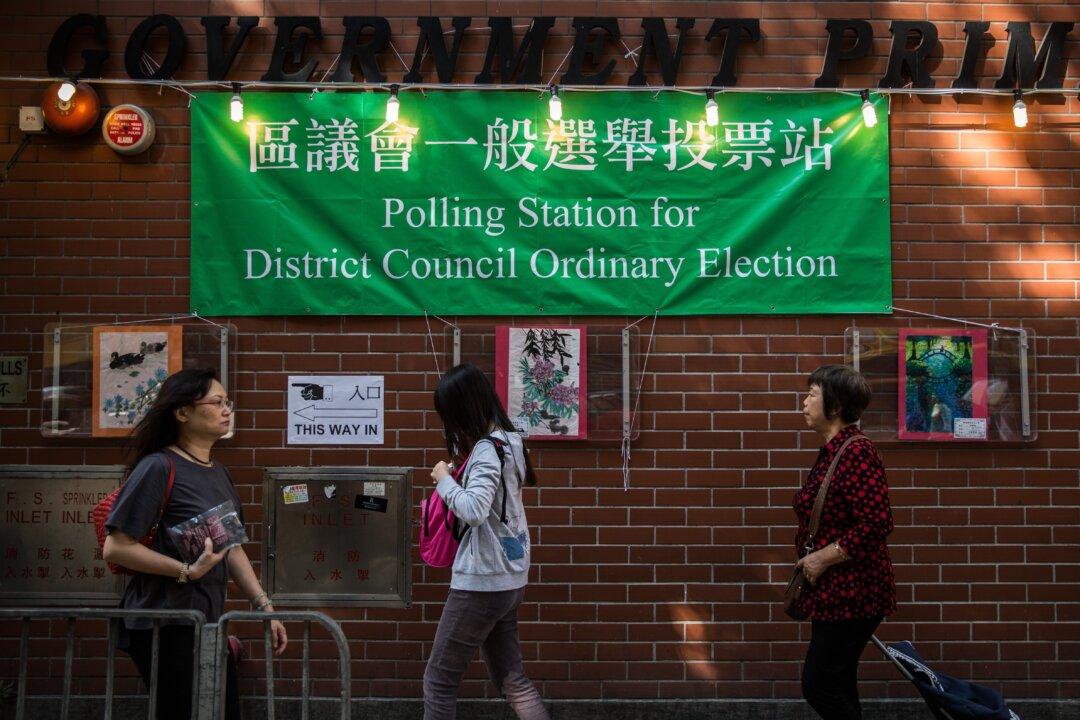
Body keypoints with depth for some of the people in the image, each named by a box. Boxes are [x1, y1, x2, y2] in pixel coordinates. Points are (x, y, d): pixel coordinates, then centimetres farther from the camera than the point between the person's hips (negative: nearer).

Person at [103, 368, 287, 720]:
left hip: (207, 623, 8)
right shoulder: (158, 468, -13)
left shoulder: (219, 473, 12)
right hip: (164, 625, -8)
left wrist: (264, 607, 10)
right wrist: (187, 571, -22)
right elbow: (115, 548, -17)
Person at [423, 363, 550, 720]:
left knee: (439, 680, 2)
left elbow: (474, 511, -31)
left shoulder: (487, 450, -19)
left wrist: (445, 481, -15)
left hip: (481, 582, -9)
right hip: (507, 580, 9)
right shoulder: (505, 442, 9)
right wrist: (460, 473, 8)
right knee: (511, 679, 13)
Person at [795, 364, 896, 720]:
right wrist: (811, 559, 14)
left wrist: (824, 557, -19)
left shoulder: (857, 452, -19)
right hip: (834, 592, 10)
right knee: (838, 688, 15)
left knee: (819, 685, -5)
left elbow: (877, 523, -26)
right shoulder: (832, 451, 11)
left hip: (852, 593, -10)